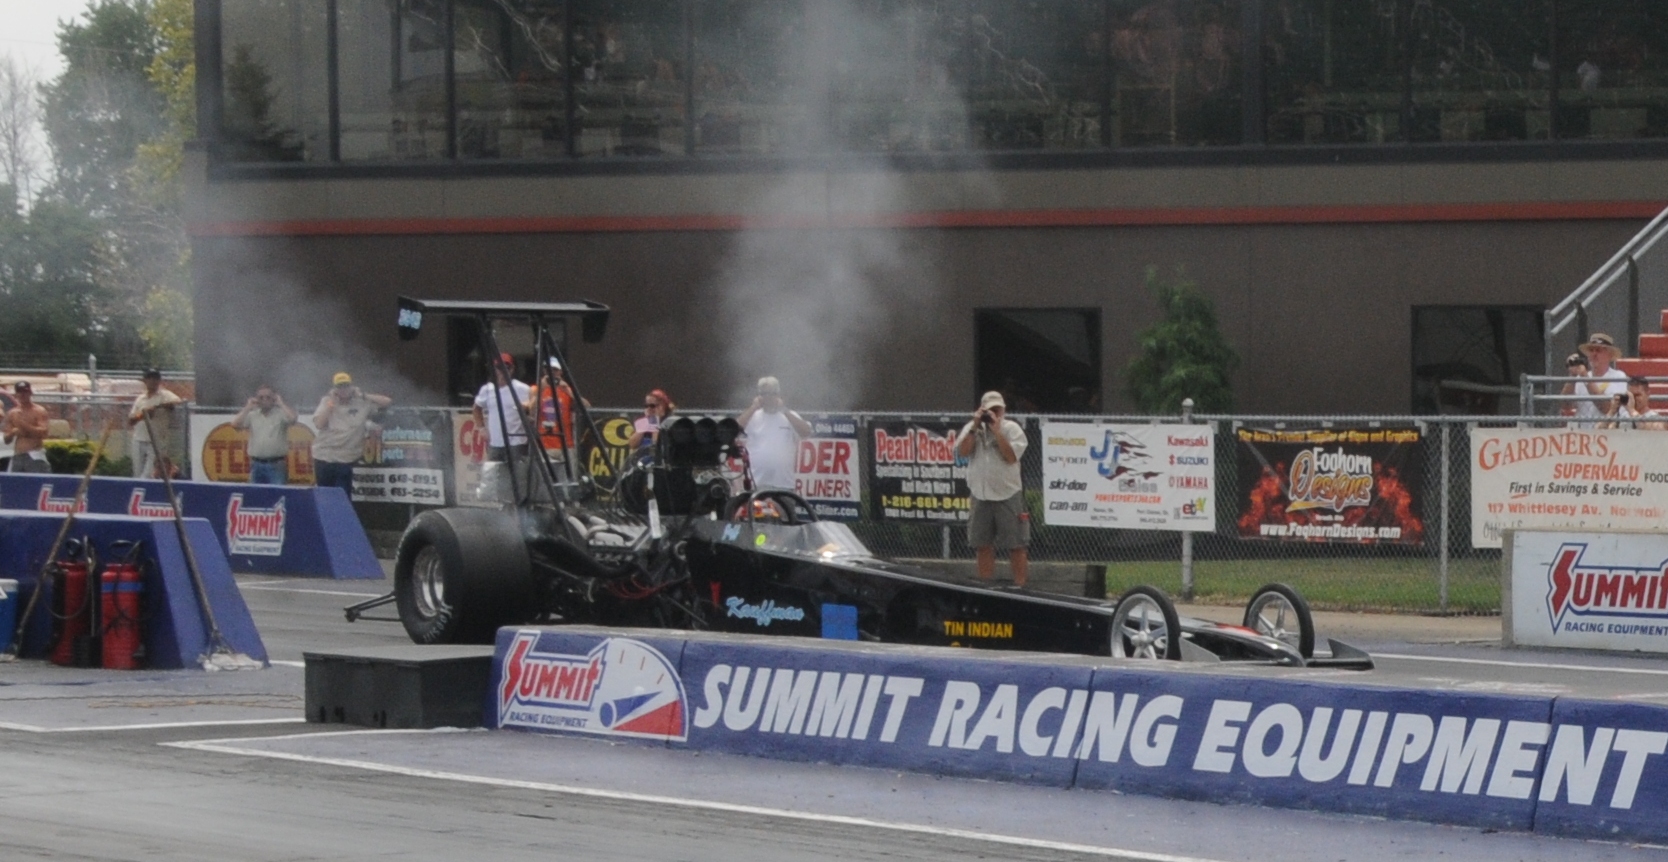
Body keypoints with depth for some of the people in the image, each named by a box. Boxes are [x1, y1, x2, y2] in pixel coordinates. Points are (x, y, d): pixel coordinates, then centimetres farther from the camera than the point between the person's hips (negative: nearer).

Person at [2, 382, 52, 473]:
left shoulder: (39, 411, 0)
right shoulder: (12, 414, 13)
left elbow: (43, 433, -13)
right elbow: (7, 439, 15)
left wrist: (24, 425, -19)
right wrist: (13, 432, -7)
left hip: (35, 456, -5)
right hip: (17, 457, 5)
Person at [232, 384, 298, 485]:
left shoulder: (280, 413, 0)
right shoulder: (252, 415, 10)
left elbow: (292, 419, -20)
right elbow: (235, 424, 1)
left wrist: (281, 403, -7)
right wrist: (247, 408, 1)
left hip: (276, 465, -4)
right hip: (257, 464, 4)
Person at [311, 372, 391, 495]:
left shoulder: (361, 402, -1)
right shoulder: (327, 401, 2)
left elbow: (388, 401, -3)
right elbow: (318, 424, -8)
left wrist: (366, 397, -10)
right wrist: (329, 406, -14)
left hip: (346, 459, -2)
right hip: (323, 457, 2)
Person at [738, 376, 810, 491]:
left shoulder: (790, 417, 7)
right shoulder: (752, 416, 6)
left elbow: (806, 432, -9)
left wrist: (785, 411, -11)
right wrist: (753, 408, -9)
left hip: (783, 484, 0)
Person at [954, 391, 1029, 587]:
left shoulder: (1012, 428, -2)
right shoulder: (972, 428, 9)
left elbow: (1011, 456, -14)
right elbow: (963, 451, -4)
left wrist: (996, 430, -15)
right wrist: (975, 427, -9)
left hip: (1007, 495, -4)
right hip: (980, 495, 4)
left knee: (1015, 545, -3)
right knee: (983, 545, 8)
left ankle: (1019, 585, 0)